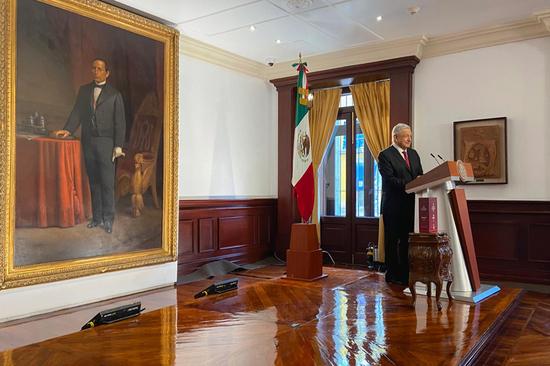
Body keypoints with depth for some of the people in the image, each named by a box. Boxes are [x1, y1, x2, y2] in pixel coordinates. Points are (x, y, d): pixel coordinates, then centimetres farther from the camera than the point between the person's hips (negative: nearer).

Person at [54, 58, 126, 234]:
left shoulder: (114, 95, 4)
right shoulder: (84, 90, 14)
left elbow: (120, 122, 0)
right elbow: (77, 113, 7)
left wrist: (118, 146, -7)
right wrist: (67, 130, -11)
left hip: (106, 142, -4)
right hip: (88, 141, 4)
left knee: (107, 183, -5)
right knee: (93, 182, 9)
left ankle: (108, 219, 4)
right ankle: (96, 217, 17)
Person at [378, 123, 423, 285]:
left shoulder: (414, 154, 16)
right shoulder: (385, 155, -7)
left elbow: (420, 175, 16)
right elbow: (389, 179, -16)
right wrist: (411, 184, -23)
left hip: (411, 205, 6)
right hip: (393, 206, -6)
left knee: (407, 241, 10)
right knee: (392, 241, 4)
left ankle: (405, 273, 20)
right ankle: (393, 275, 14)